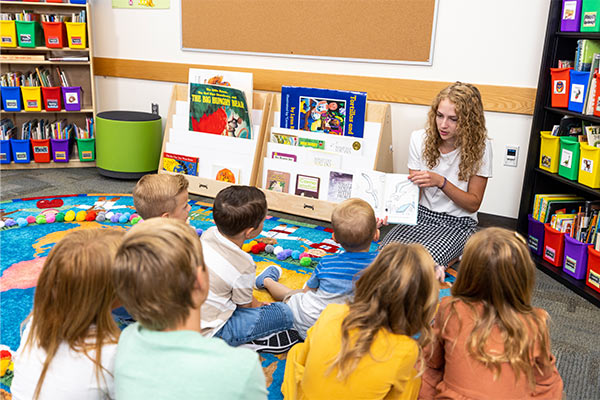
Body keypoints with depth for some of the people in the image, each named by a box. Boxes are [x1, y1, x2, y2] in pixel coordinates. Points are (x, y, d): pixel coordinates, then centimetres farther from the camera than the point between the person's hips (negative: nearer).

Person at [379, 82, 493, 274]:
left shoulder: (480, 146, -12)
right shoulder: (420, 138, -3)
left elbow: (473, 204, -9)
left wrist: (441, 182, -25)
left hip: (457, 223, -3)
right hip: (421, 215, 3)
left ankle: (451, 257, 4)